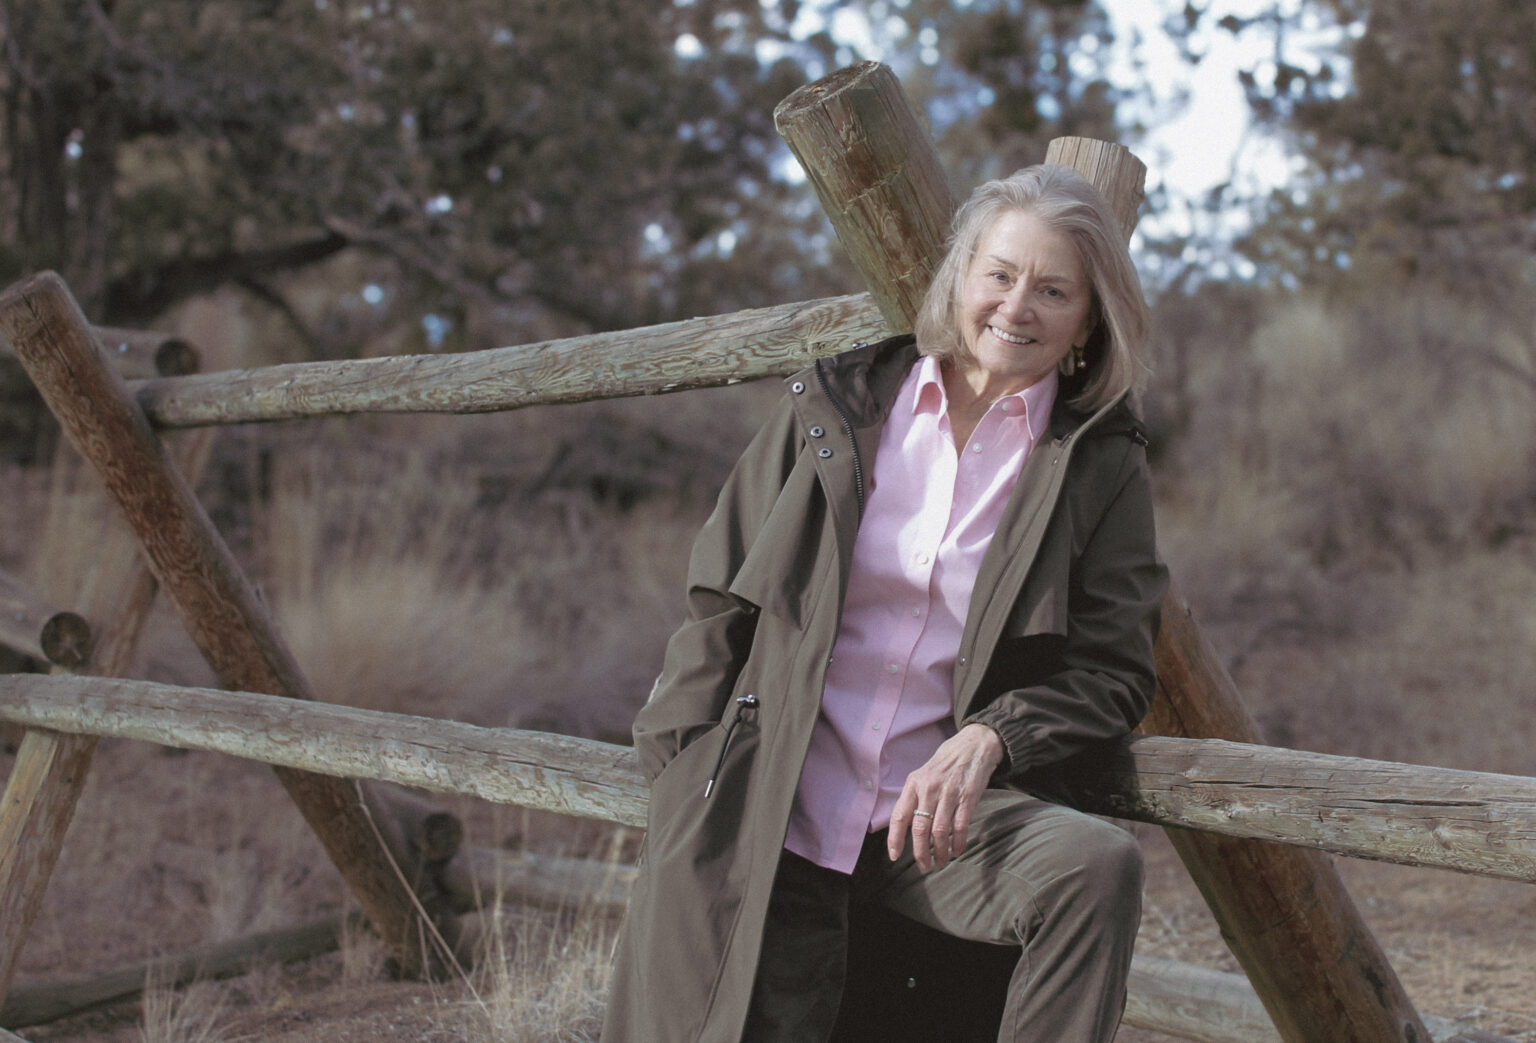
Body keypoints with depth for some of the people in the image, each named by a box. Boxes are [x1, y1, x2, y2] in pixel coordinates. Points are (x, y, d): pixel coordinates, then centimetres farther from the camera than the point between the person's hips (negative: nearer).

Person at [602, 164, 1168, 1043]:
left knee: (1099, 864, -28)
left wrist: (988, 740, -17)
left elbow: (1115, 669, 2)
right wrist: (681, 766, 0)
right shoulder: (836, 403, 6)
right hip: (768, 806, 1)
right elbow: (720, 602, 9)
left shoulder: (1103, 465, 4)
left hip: (939, 811, 0)